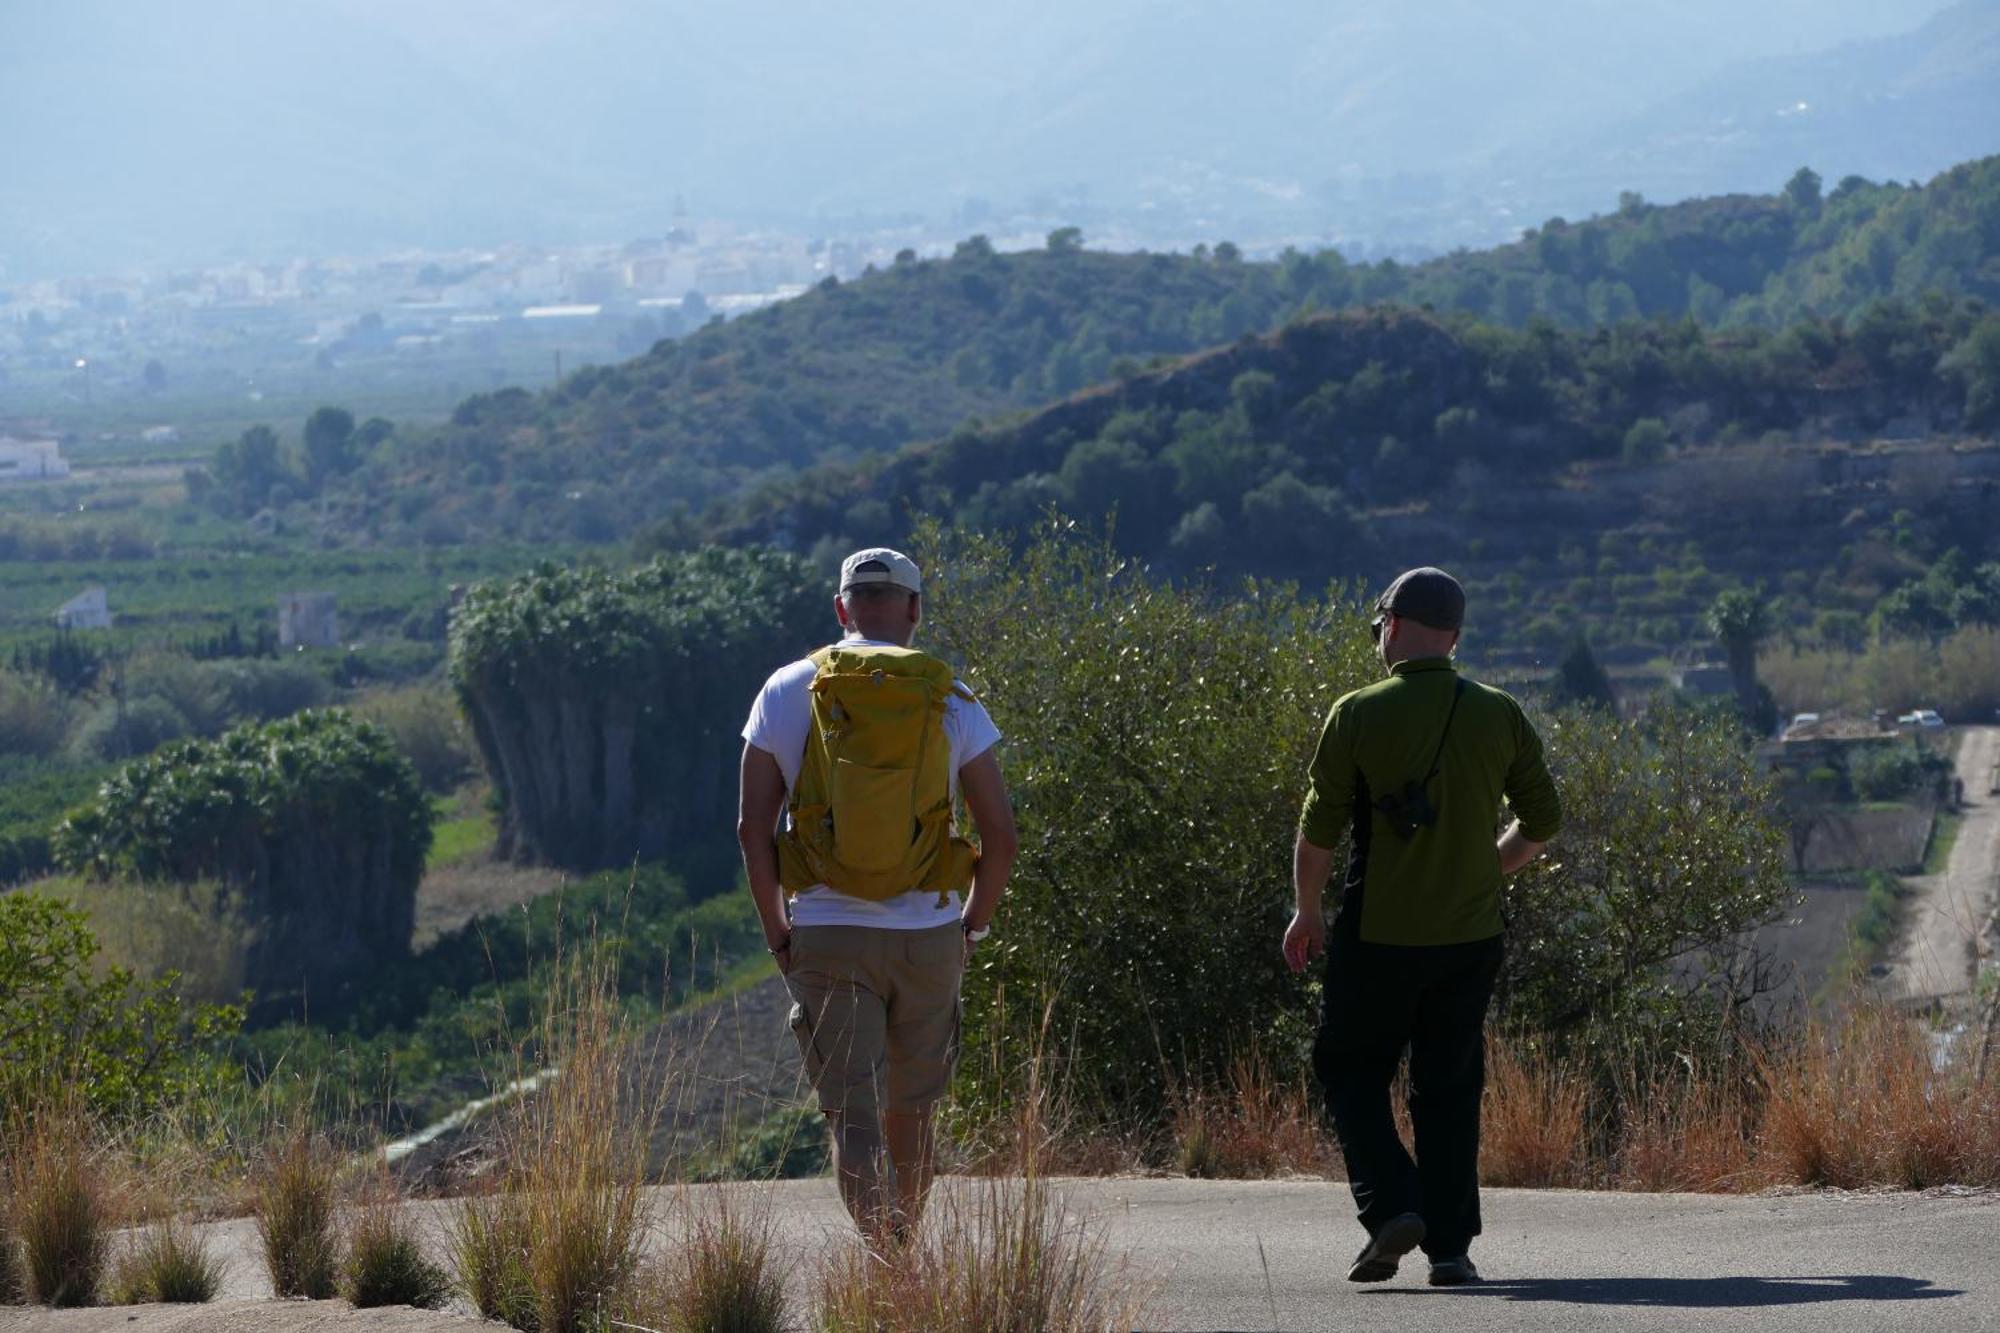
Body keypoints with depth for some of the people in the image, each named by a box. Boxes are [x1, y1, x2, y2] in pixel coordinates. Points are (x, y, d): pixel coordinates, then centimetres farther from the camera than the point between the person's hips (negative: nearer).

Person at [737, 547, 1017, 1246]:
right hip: (927, 935, 1)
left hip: (825, 936, -1)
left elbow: (753, 826, -2)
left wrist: (776, 928, 8)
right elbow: (1000, 831, -1)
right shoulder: (950, 700, 0)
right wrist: (973, 925, 12)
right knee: (910, 1112, 18)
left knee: (854, 1119, -3)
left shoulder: (786, 692, 0)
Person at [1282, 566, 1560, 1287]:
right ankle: (1451, 1246, 7)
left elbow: (1319, 829, -6)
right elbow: (1541, 822, 8)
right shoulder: (1500, 717, 1)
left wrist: (1307, 911, 8)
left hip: (1377, 936, -3)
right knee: (1450, 1090, 11)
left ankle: (1390, 1207, -5)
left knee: (1351, 1072, 12)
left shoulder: (1359, 715, -8)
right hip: (1471, 935, 3)